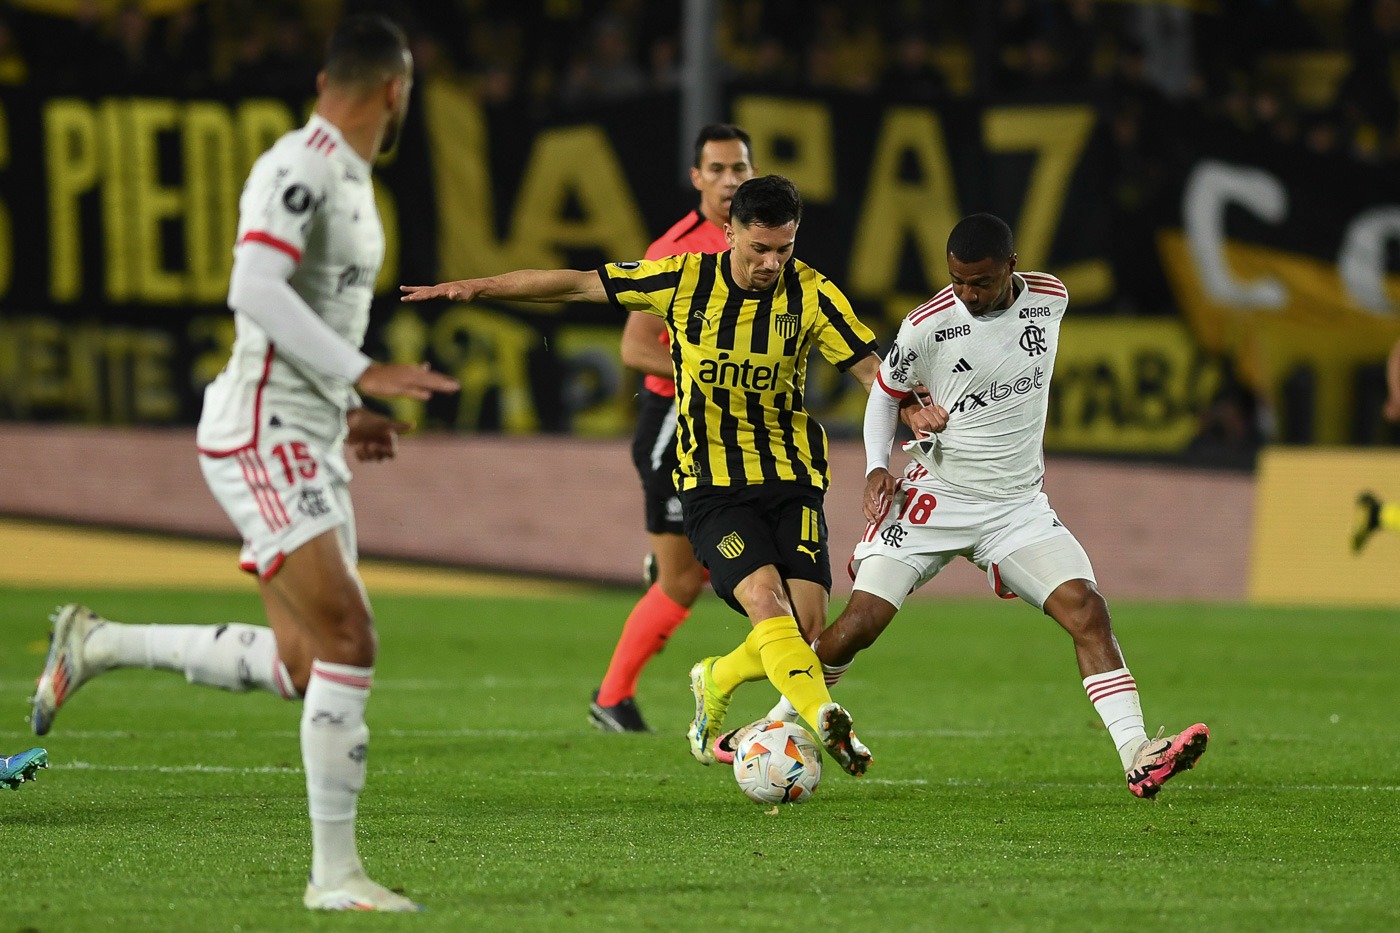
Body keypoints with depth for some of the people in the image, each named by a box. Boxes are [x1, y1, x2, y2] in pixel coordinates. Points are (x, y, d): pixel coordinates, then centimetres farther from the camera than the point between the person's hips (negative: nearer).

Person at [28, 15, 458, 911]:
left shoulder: (348, 179, 17)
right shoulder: (298, 168, -14)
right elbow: (255, 292, -28)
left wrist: (342, 416, 21)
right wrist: (362, 373, -31)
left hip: (306, 443, 10)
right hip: (262, 440, -10)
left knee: (301, 666, 7)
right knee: (348, 642, -14)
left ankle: (97, 645, 21)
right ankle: (335, 873, -9)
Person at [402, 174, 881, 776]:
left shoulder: (810, 293, -5)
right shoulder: (684, 280, -6)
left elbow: (870, 368, -5)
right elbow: (579, 285, 0)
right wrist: (480, 287, -4)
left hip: (792, 482, 2)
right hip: (711, 485, -2)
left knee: (807, 624, -9)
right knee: (768, 603, -23)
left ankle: (716, 682, 20)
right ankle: (825, 720, -34)